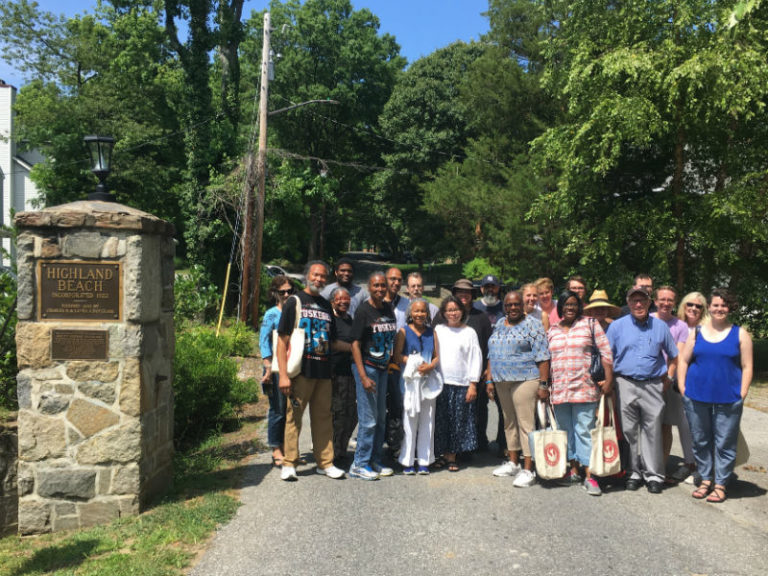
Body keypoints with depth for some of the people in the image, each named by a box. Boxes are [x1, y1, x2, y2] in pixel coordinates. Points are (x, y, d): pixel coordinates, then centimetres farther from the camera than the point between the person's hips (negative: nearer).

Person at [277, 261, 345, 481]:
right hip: (301, 370, -5)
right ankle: (289, 464, 12)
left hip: (324, 372, 5)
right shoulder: (295, 302, 1)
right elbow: (282, 340, -6)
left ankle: (325, 462, 19)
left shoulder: (327, 306, 16)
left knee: (323, 418, 10)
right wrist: (283, 374, -13)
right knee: (294, 416, 1)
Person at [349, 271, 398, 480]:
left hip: (383, 368, 7)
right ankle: (360, 464, 7)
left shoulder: (389, 308, 8)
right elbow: (355, 344, -14)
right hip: (366, 367, -7)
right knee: (368, 420, -5)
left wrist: (391, 359, 11)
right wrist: (363, 376, -19)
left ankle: (376, 461, 26)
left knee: (381, 418, 14)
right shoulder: (363, 310, -11)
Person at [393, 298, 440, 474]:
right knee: (409, 420, -1)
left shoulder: (431, 332, 12)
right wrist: (415, 366, -18)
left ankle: (424, 461, 13)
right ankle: (407, 462, 7)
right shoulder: (404, 331, 2)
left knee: (427, 421, 5)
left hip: (429, 379, 3)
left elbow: (437, 355, 10)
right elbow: (397, 354, -7)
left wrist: (430, 366, -10)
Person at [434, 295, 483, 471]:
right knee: (442, 421, 4)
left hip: (462, 384, -1)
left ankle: (452, 457, 13)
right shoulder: (438, 330, 8)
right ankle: (445, 455, 16)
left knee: (458, 422, 3)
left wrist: (473, 384, -4)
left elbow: (476, 359, 2)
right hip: (441, 383, 1)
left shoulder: (469, 332, 4)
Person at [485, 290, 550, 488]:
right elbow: (491, 355, 19)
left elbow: (542, 357, -9)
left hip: (525, 380, -7)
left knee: (525, 423, -7)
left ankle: (528, 470, -3)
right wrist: (489, 379, 13)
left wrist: (543, 384, -14)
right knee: (509, 422, 14)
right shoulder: (499, 325, 15)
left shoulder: (532, 325, -4)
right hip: (501, 381, 7)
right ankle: (512, 463, 26)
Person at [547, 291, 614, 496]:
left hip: (585, 388, -4)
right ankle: (574, 470, 23)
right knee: (566, 430, 10)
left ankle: (589, 476, -2)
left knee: (585, 430, -5)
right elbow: (546, 360, 17)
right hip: (559, 389, 4)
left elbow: (606, 351, -1)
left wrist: (609, 379, -7)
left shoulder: (590, 324, 3)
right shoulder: (552, 331, 13)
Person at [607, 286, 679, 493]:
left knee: (652, 430, 1)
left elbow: (673, 356, 16)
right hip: (625, 385, 0)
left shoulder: (660, 326, 7)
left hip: (652, 385, 0)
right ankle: (634, 472, 16)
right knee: (629, 431, 5)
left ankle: (653, 474, 11)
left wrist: (667, 378, 7)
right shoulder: (617, 326, 4)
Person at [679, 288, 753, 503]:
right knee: (700, 441, 11)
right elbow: (683, 360, 10)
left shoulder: (740, 334, 2)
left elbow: (747, 367, 1)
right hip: (697, 397, 2)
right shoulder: (697, 333, 8)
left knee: (724, 443, 4)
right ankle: (706, 479, 26)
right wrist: (683, 388, 2)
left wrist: (742, 395, -6)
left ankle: (720, 484, 16)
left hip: (728, 399, -2)